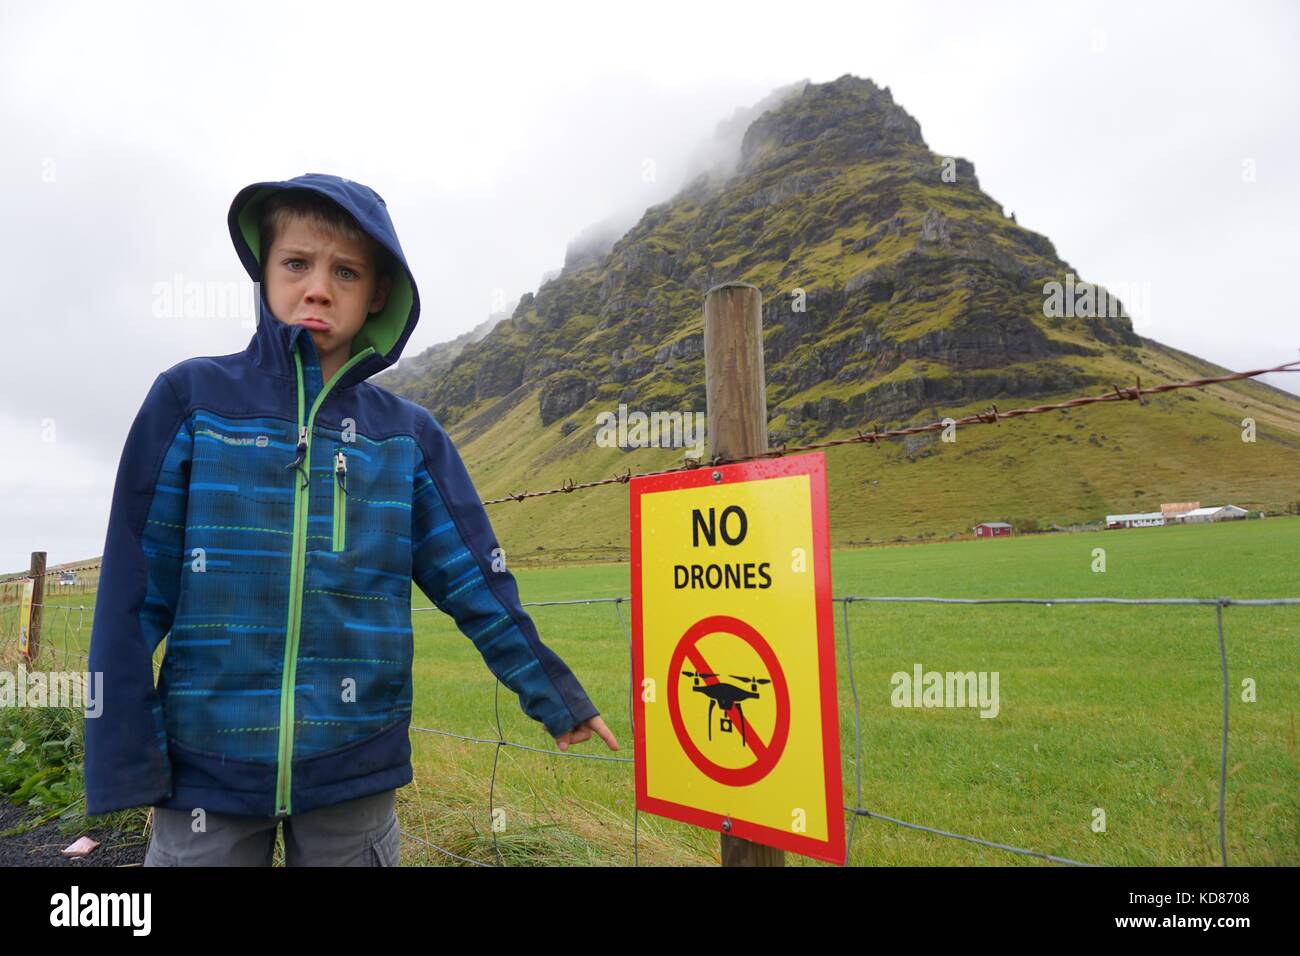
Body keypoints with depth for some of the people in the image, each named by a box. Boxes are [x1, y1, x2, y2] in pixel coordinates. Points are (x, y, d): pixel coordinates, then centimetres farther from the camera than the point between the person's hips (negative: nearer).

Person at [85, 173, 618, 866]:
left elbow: (475, 581, 4)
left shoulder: (408, 436, 0)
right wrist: (123, 757, -2)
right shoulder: (192, 398, -3)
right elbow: (134, 588, -2)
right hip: (205, 771, -1)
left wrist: (554, 694, 7)